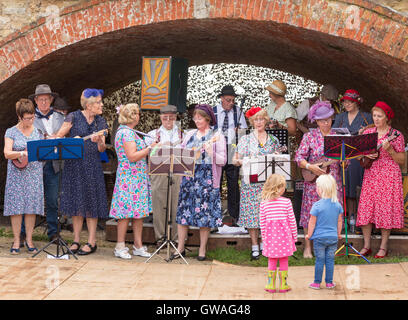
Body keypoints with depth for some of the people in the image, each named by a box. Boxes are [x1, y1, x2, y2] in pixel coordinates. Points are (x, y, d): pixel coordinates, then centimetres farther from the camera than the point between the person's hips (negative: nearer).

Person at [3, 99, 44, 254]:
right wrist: (22, 154, -24)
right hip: (17, 174, -2)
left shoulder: (38, 131, 8)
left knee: (32, 206, 1)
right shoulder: (11, 132, 1)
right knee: (16, 206, -3)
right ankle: (16, 241, 4)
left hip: (35, 173, 2)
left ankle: (29, 240, 8)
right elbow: (7, 153, -9)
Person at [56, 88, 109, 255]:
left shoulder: (101, 122, 9)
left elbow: (102, 149, 4)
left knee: (91, 203, 0)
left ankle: (91, 242, 4)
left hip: (92, 166, 2)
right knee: (76, 202, 3)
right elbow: (58, 137, -3)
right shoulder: (74, 117, -1)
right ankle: (76, 240, 12)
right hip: (74, 165, -1)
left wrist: (99, 141, -18)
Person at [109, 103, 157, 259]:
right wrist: (150, 148, -15)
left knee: (138, 211, 9)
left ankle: (138, 246, 13)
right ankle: (120, 246, 0)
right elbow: (132, 156, -21)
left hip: (137, 178, 10)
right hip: (129, 177, -10)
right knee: (127, 211, -6)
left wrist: (148, 147, 13)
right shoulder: (126, 133, -15)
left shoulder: (128, 131, 18)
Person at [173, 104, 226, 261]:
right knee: (183, 211, 2)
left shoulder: (217, 136, 2)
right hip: (189, 176, 4)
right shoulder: (190, 134, 15)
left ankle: (202, 249, 9)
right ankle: (180, 248, 9)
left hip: (207, 179, -4)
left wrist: (211, 154, -20)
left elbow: (223, 160, -4)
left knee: (204, 213, -1)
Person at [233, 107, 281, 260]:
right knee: (252, 212, -3)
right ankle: (254, 246, 3)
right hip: (251, 182, -1)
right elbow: (237, 160, 3)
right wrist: (241, 161, -19)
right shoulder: (245, 139, 7)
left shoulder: (273, 140, 11)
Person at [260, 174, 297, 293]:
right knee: (284, 261, 9)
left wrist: (264, 236, 13)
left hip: (270, 234, 2)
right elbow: (292, 220, -3)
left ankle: (271, 285, 13)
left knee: (271, 261, 12)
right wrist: (295, 236, 8)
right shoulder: (286, 202, -8)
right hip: (284, 234, -2)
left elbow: (262, 222, 2)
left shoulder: (264, 203, -2)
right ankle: (283, 285, 14)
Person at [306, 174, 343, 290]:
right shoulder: (337, 205, -2)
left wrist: (309, 235, 5)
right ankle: (329, 282, 17)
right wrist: (338, 233, 22)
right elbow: (339, 221, 8)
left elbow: (312, 223, -9)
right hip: (333, 237, 3)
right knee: (330, 260, 10)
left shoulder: (317, 205, -15)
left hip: (319, 237, -3)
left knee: (319, 260, 6)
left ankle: (317, 282, 14)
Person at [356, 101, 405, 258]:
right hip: (370, 175, 4)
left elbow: (402, 161, -2)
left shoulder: (396, 135, -2)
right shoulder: (368, 132, 10)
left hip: (389, 176, -4)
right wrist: (366, 155, -7)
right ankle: (367, 246, 8)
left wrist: (389, 150, -17)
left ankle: (383, 247, 7)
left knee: (386, 209, -3)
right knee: (366, 209, -1)